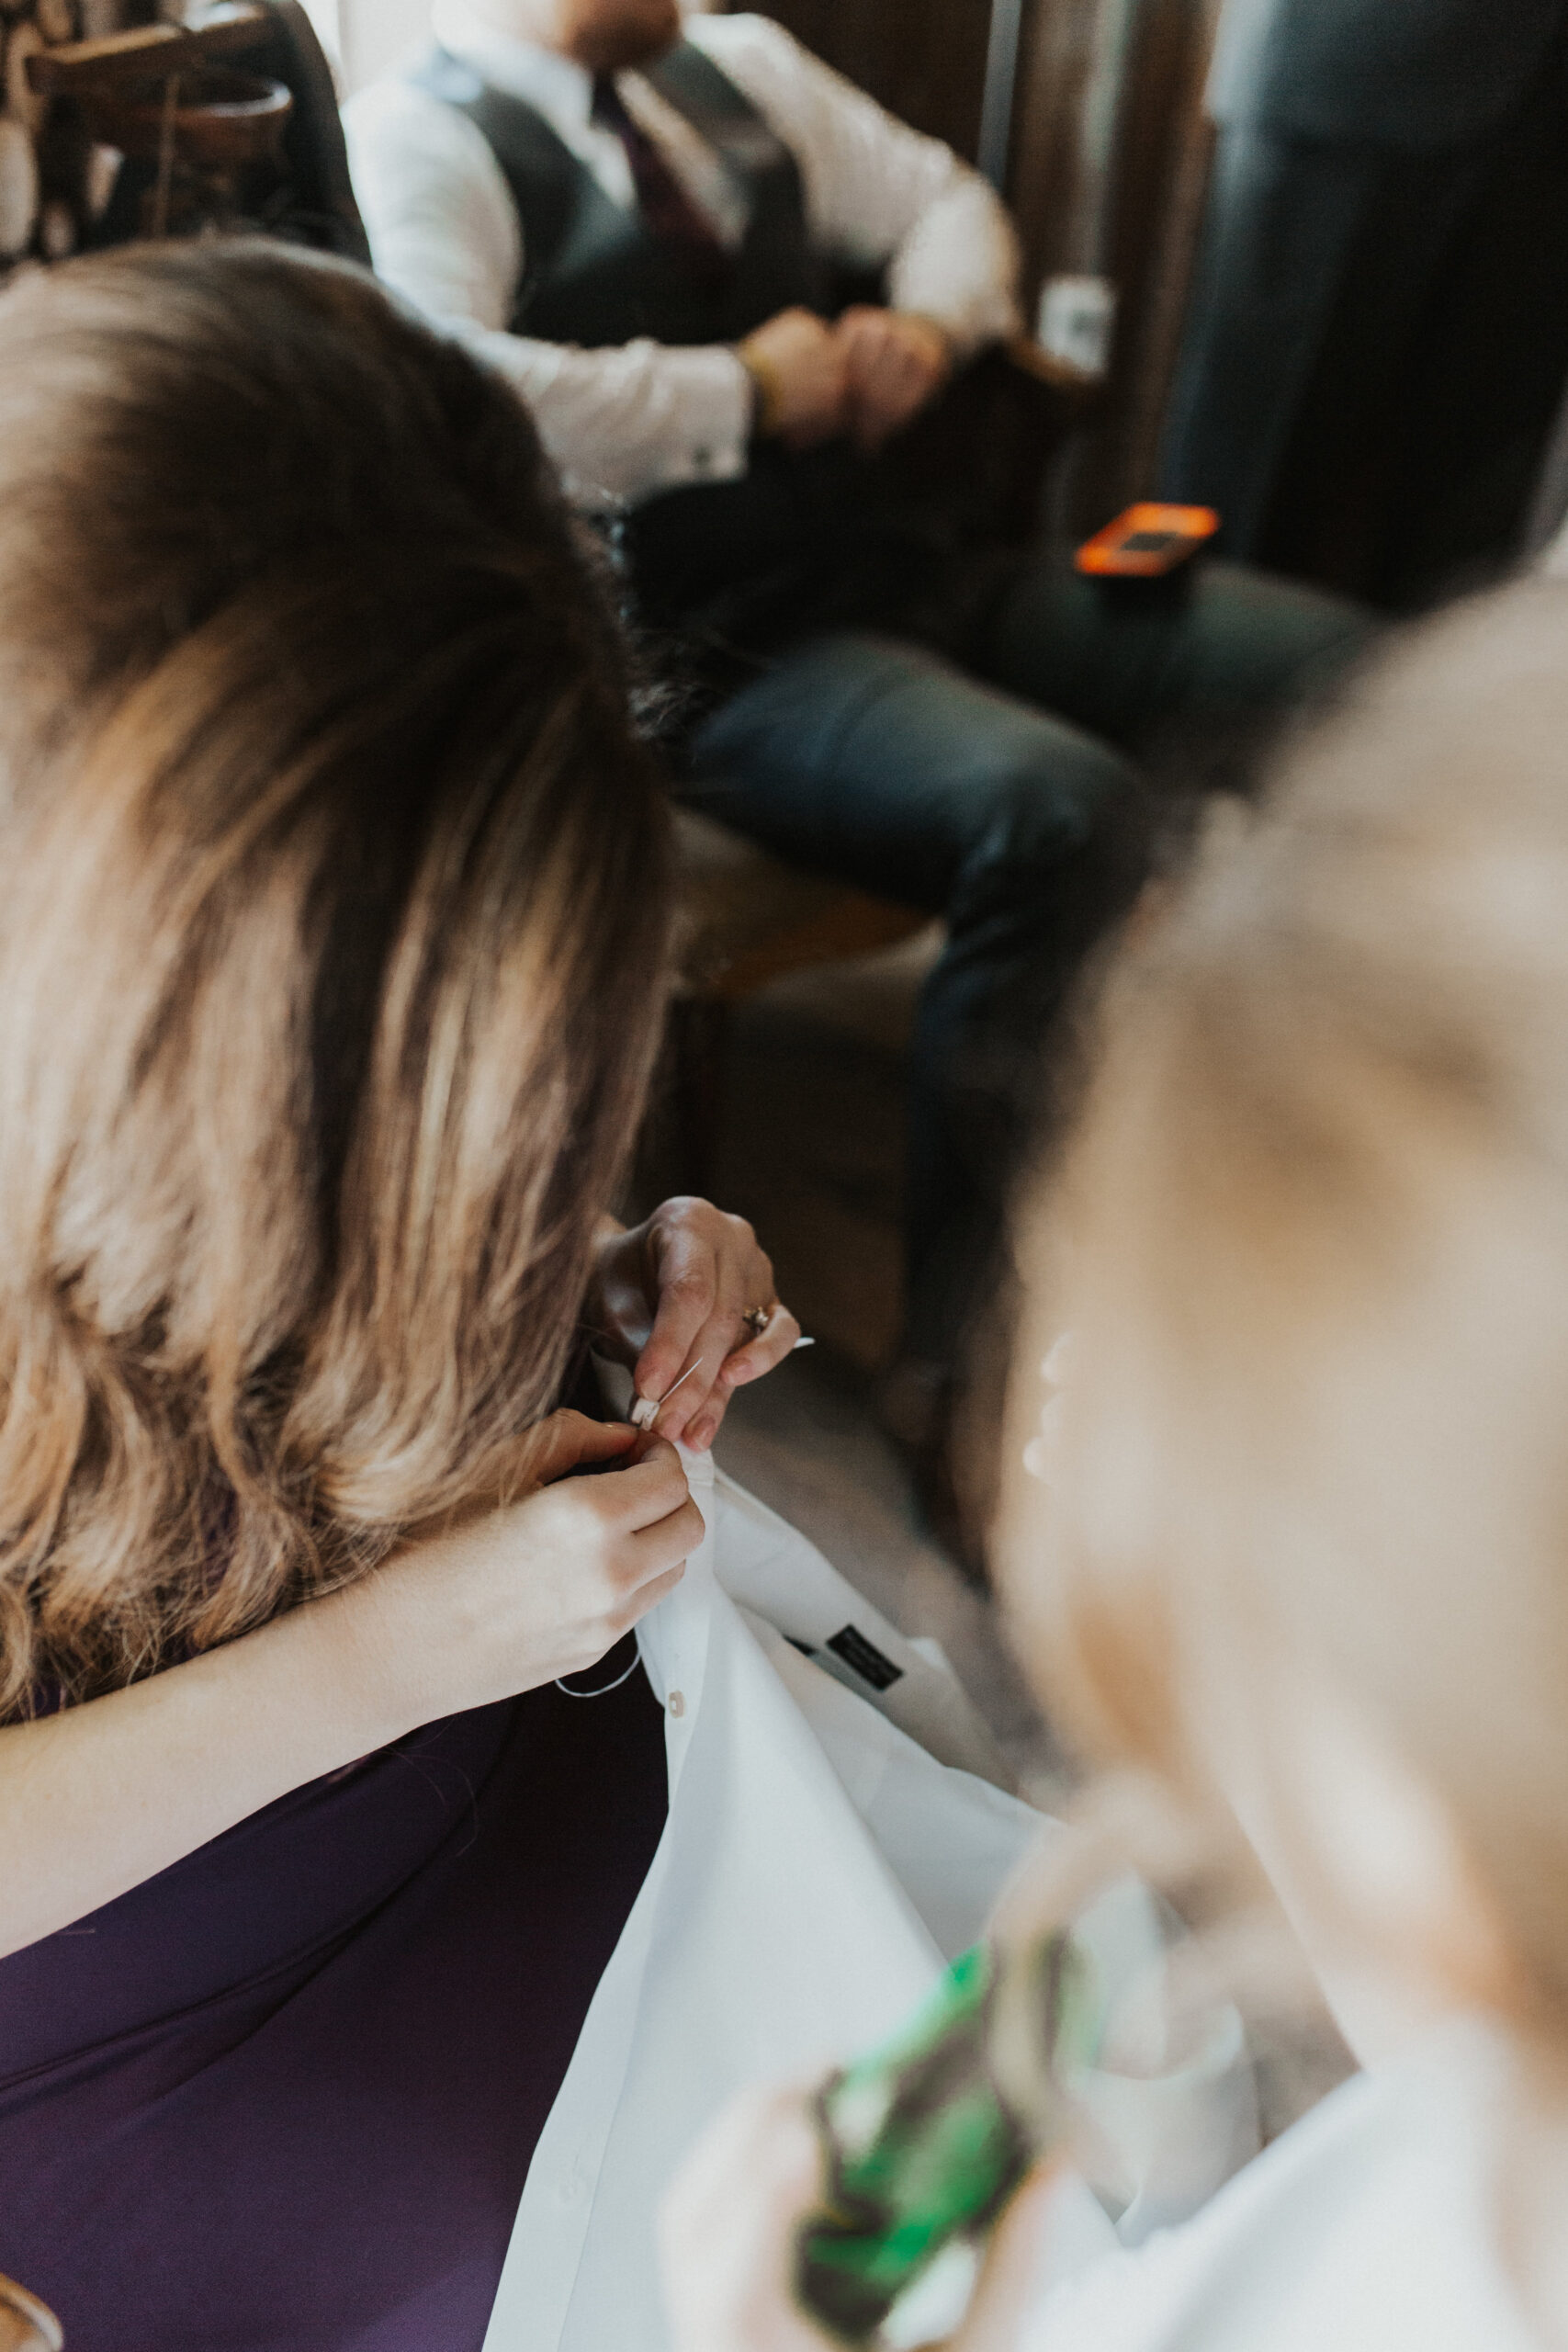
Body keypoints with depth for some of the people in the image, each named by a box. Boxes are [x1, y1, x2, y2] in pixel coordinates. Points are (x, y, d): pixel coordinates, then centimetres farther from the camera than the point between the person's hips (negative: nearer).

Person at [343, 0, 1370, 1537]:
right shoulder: (418, 139, -2)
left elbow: (945, 199, 31)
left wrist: (926, 324, 7)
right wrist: (747, 389, -12)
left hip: (902, 558, 8)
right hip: (712, 650, -8)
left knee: (1344, 666, -4)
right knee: (1061, 811, -34)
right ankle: (966, 1362, -18)